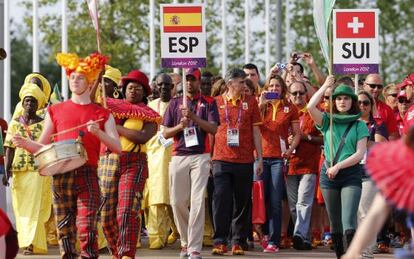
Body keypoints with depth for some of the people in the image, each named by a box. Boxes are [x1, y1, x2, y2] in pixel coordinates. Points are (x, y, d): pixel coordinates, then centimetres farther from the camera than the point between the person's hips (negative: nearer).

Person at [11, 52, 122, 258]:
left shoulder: (102, 115, 9)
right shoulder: (56, 111, 13)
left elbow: (117, 147, 1)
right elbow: (42, 146, 14)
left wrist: (98, 133, -15)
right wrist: (24, 143, -6)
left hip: (87, 175, -2)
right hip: (61, 174, 2)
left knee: (86, 227, -14)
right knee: (64, 229, 5)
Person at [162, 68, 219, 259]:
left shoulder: (208, 103, 7)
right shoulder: (175, 103, 13)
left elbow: (213, 128, -6)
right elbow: (165, 133, 10)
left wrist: (193, 117, -19)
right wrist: (180, 126, -10)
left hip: (200, 157, -3)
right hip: (179, 157, 3)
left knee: (197, 202, -10)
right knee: (177, 202, 0)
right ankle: (185, 241, 19)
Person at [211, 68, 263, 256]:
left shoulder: (250, 101, 8)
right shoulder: (217, 102, 6)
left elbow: (256, 131, 10)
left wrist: (259, 157, 7)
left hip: (245, 160, 1)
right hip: (222, 159, -1)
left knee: (243, 203, 4)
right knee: (221, 201, -7)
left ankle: (238, 242, 11)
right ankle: (220, 242, -4)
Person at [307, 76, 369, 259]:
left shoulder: (359, 126, 4)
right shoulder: (327, 121, 8)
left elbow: (360, 154, -4)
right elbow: (310, 107, -9)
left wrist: (338, 166, -13)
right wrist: (325, 86, -2)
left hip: (351, 174, -3)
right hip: (329, 174, 3)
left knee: (348, 221, -16)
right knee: (334, 222, 8)